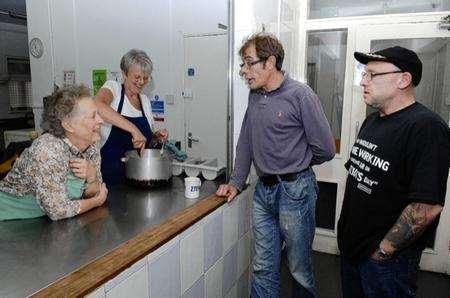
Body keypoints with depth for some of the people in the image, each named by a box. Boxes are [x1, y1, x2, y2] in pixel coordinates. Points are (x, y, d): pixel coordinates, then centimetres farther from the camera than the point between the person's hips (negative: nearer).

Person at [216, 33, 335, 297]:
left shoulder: (300, 95, -13)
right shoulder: (255, 95, 7)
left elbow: (325, 150, -10)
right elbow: (245, 141, 13)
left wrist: (296, 165, 5)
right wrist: (236, 182, 9)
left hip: (295, 191, -5)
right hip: (263, 189, 6)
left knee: (299, 268, 13)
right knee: (263, 268, 14)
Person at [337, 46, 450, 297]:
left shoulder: (427, 127, -20)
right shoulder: (372, 120, 7)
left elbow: (428, 206, -26)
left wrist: (383, 251, -18)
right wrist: (346, 230, 11)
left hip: (385, 258, -8)